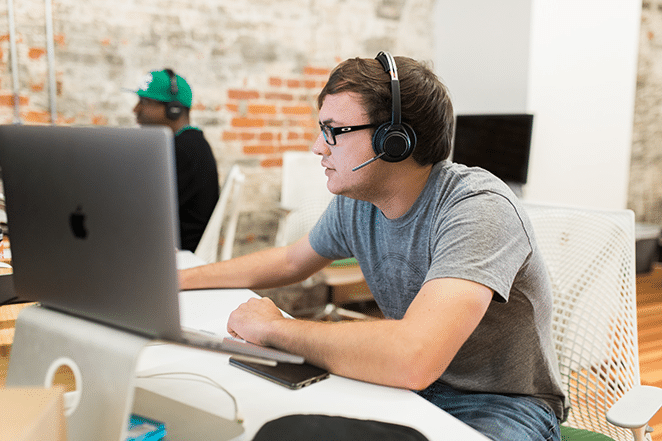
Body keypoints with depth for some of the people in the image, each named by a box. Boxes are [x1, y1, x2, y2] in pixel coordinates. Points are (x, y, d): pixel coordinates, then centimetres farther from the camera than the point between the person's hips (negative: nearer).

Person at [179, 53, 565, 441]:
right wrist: (179, 279, 14)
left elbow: (413, 358, -42)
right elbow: (291, 262, 18)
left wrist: (273, 327, -28)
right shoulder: (354, 200, -3)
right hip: (411, 388, 7)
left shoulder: (477, 207, -28)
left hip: (502, 406, -6)